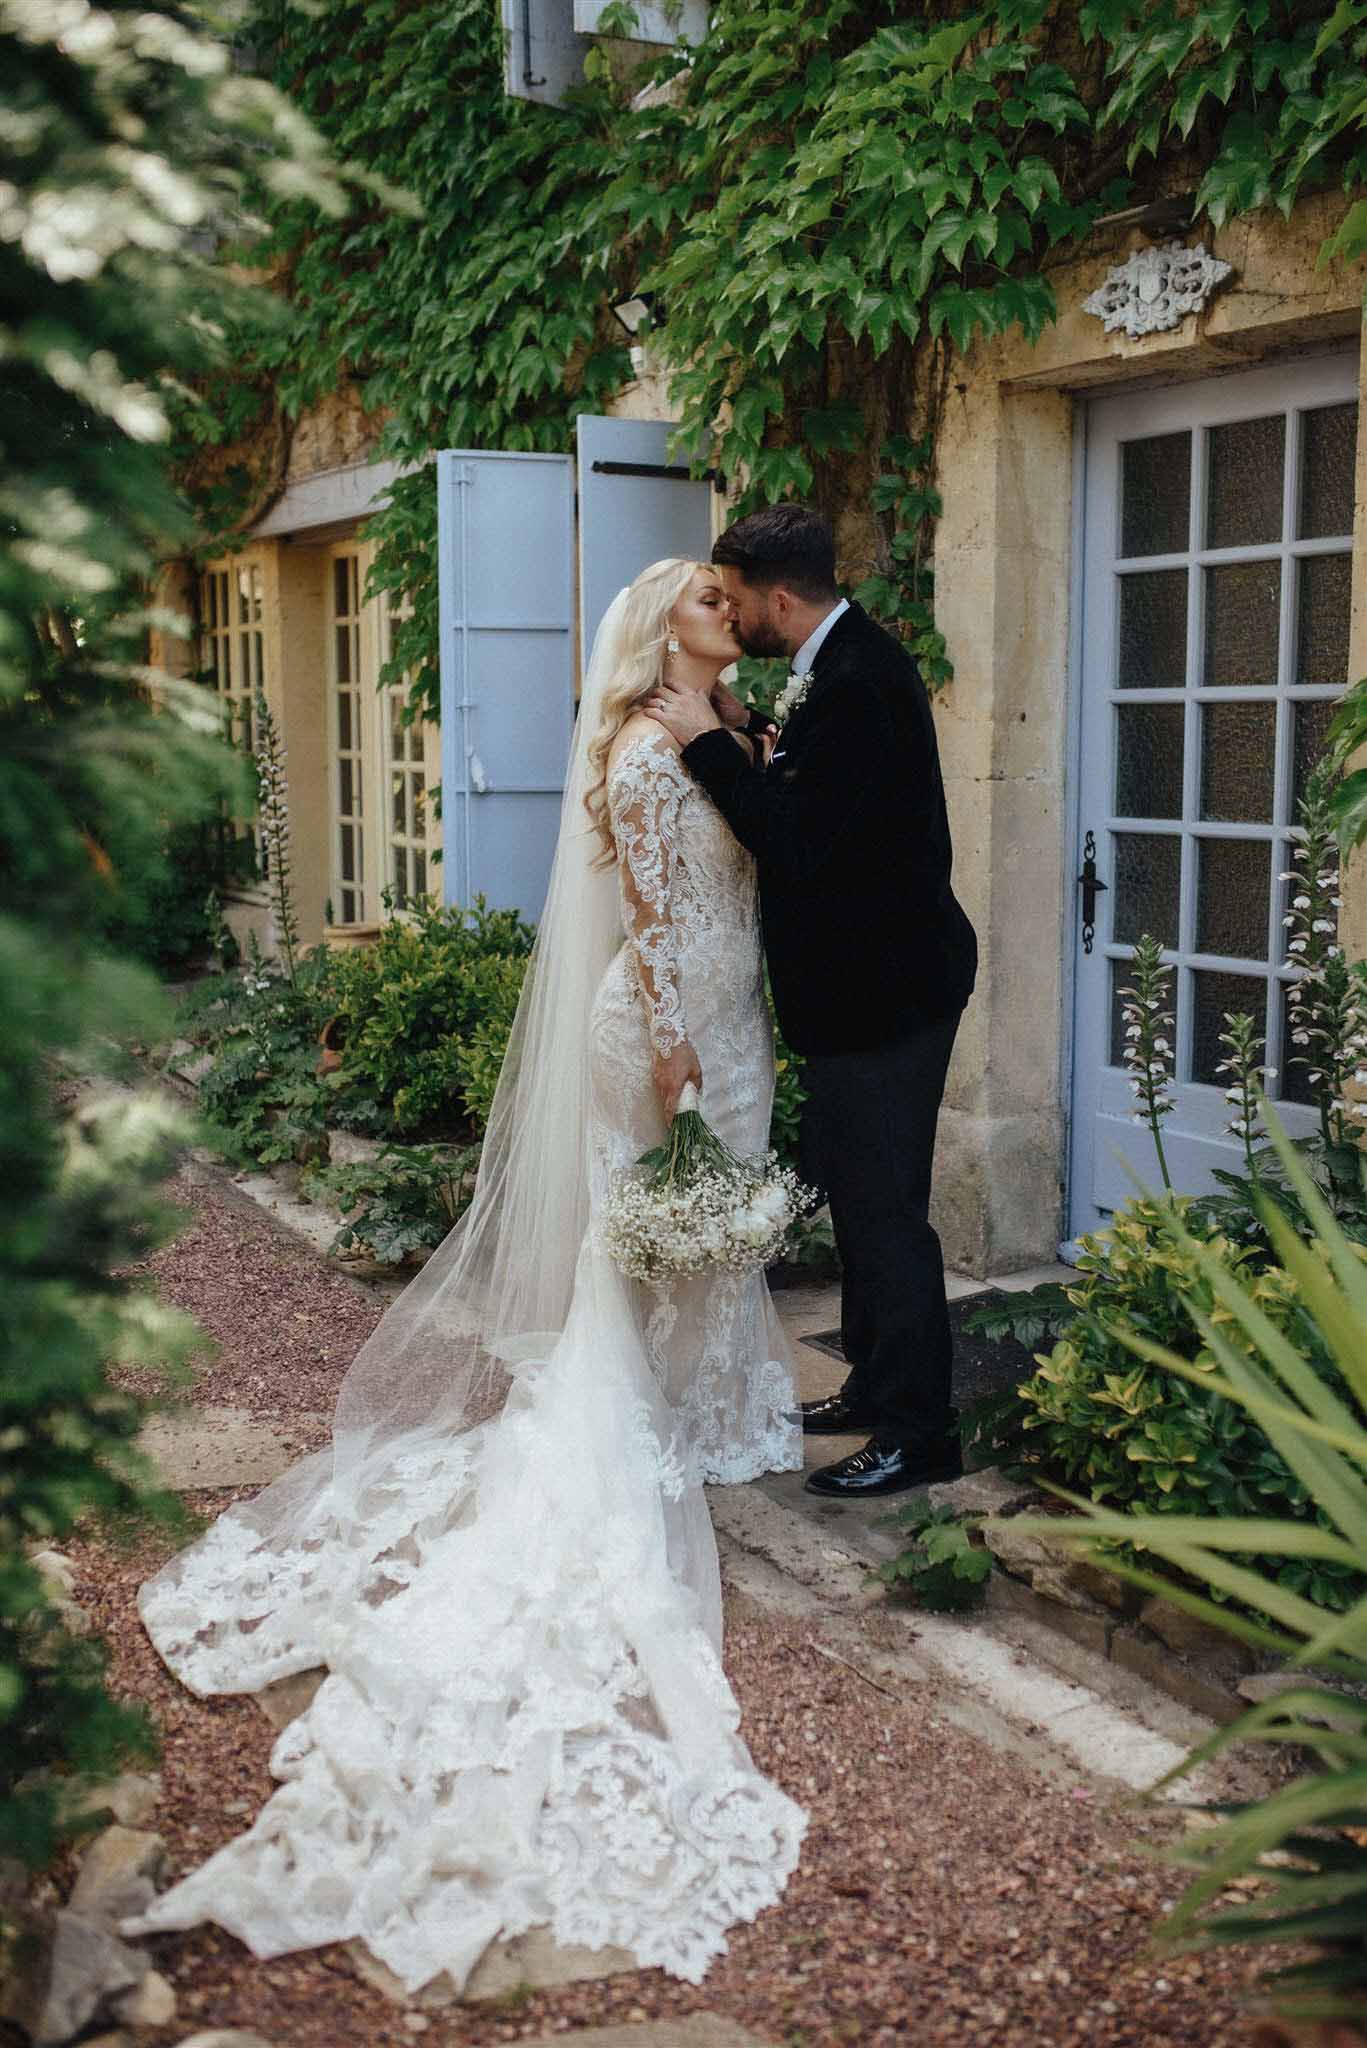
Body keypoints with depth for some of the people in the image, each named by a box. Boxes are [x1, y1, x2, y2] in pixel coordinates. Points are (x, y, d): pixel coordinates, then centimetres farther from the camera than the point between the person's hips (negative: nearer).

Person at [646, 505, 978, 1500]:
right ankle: (877, 1387, 34)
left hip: (885, 988, -11)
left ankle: (919, 1432, 9)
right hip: (871, 978, 11)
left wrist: (709, 742, -21)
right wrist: (747, 731, 6)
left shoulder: (855, 682, -23)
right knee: (854, 1189, 20)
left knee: (883, 1206, -3)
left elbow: (800, 845, -27)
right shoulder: (847, 657, 9)